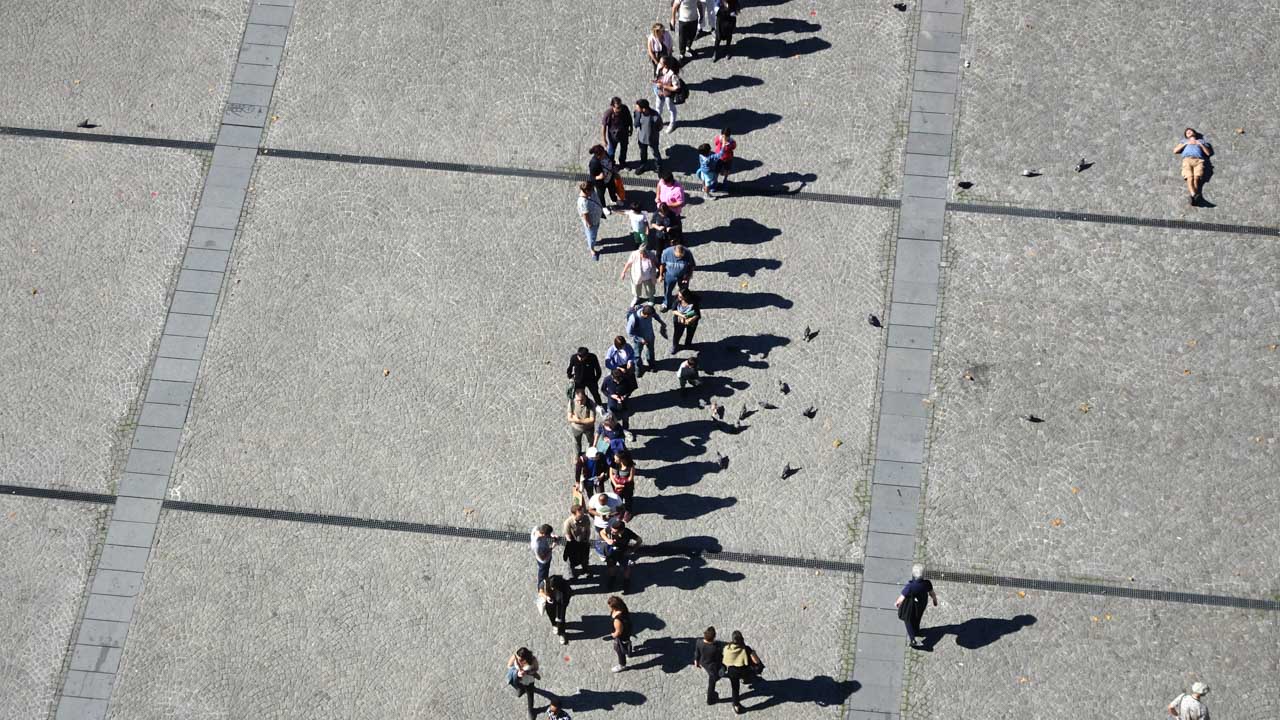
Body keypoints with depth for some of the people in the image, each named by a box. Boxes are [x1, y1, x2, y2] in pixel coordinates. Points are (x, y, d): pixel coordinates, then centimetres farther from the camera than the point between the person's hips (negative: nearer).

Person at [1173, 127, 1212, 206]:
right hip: (1187, 159, 0)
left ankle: (1193, 197, -53)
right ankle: (1195, 195, -54)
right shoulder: (1184, 141, 38)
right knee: (1190, 178, -30)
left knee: (1196, 177, -30)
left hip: (1199, 160, 0)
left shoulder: (1201, 141, 35)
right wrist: (1186, 144, 13)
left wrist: (1200, 144, 9)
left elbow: (1208, 153, 19)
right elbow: (1175, 151, 21)